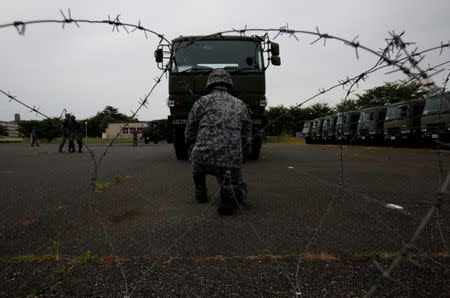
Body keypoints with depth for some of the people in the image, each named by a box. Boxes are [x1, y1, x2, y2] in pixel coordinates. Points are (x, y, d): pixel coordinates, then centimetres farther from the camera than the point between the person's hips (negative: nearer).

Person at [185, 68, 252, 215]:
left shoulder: (201, 101, 8)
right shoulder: (241, 105, 15)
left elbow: (189, 135, 11)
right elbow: (247, 139, 16)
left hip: (204, 158, 0)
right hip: (232, 162, 0)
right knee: (240, 191, 24)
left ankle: (201, 191, 34)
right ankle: (230, 190, -11)